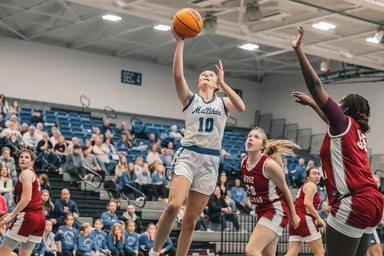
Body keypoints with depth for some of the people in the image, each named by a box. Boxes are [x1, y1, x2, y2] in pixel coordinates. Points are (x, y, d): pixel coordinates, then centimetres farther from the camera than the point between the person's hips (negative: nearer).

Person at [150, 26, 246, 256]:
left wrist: (223, 83, -8)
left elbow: (241, 107, -9)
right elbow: (178, 75, -7)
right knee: (173, 206, -25)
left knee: (191, 220, 2)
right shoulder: (190, 99, 11)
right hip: (188, 155, -2)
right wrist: (180, 43, -10)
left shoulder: (223, 103, 14)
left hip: (210, 161, 2)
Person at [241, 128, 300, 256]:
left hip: (276, 212, -8)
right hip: (262, 211, 8)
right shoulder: (243, 163, 1)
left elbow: (285, 190, -9)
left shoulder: (269, 164, -20)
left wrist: (293, 215, -1)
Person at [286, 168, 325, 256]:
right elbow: (307, 202, -17)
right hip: (304, 219, -9)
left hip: (296, 220, 9)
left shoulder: (304, 186, 27)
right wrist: (319, 218, -13)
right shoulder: (311, 185, -1)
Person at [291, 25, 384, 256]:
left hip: (353, 203, -9)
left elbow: (316, 85, -7)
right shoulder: (359, 131, 19)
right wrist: (311, 103, 52)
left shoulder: (345, 122, -2)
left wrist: (298, 50, -6)